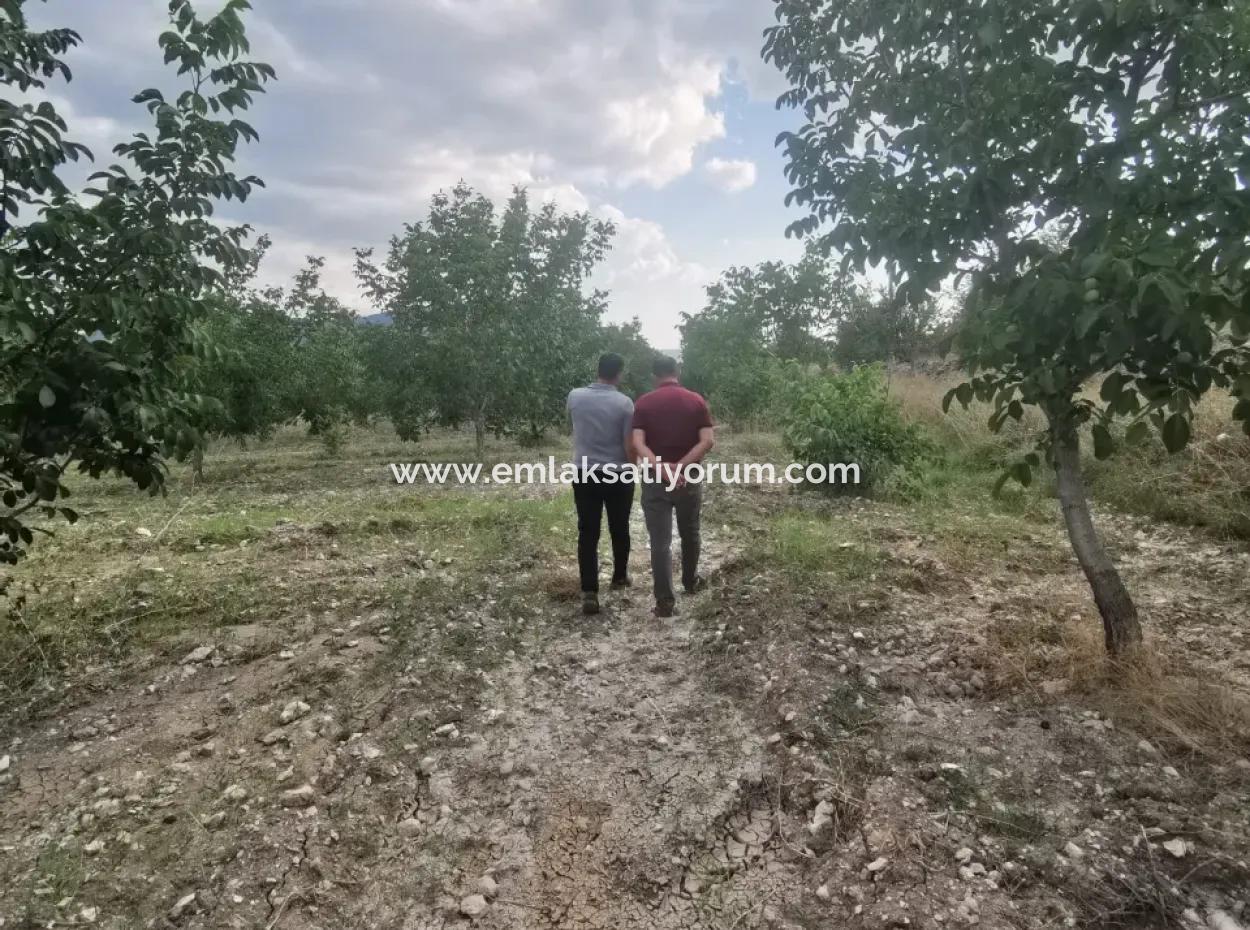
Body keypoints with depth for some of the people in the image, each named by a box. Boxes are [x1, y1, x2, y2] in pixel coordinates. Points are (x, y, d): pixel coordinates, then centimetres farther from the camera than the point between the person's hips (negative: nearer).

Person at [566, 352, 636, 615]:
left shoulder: (575, 396, -2)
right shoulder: (624, 403, -11)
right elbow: (630, 446, -9)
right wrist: (631, 466, 10)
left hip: (584, 473, 2)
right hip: (617, 475, -2)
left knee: (587, 533, 2)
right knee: (619, 529, 17)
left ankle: (589, 592, -6)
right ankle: (620, 576, 34)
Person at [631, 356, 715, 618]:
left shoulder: (644, 402, -3)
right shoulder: (696, 401, -1)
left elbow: (638, 444, -15)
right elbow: (708, 441, -12)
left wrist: (661, 467, -24)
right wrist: (681, 466, -17)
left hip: (655, 479, -1)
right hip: (689, 479, 2)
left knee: (660, 541, 1)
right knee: (690, 533, 22)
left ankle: (665, 601, -1)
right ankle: (690, 582, 39)